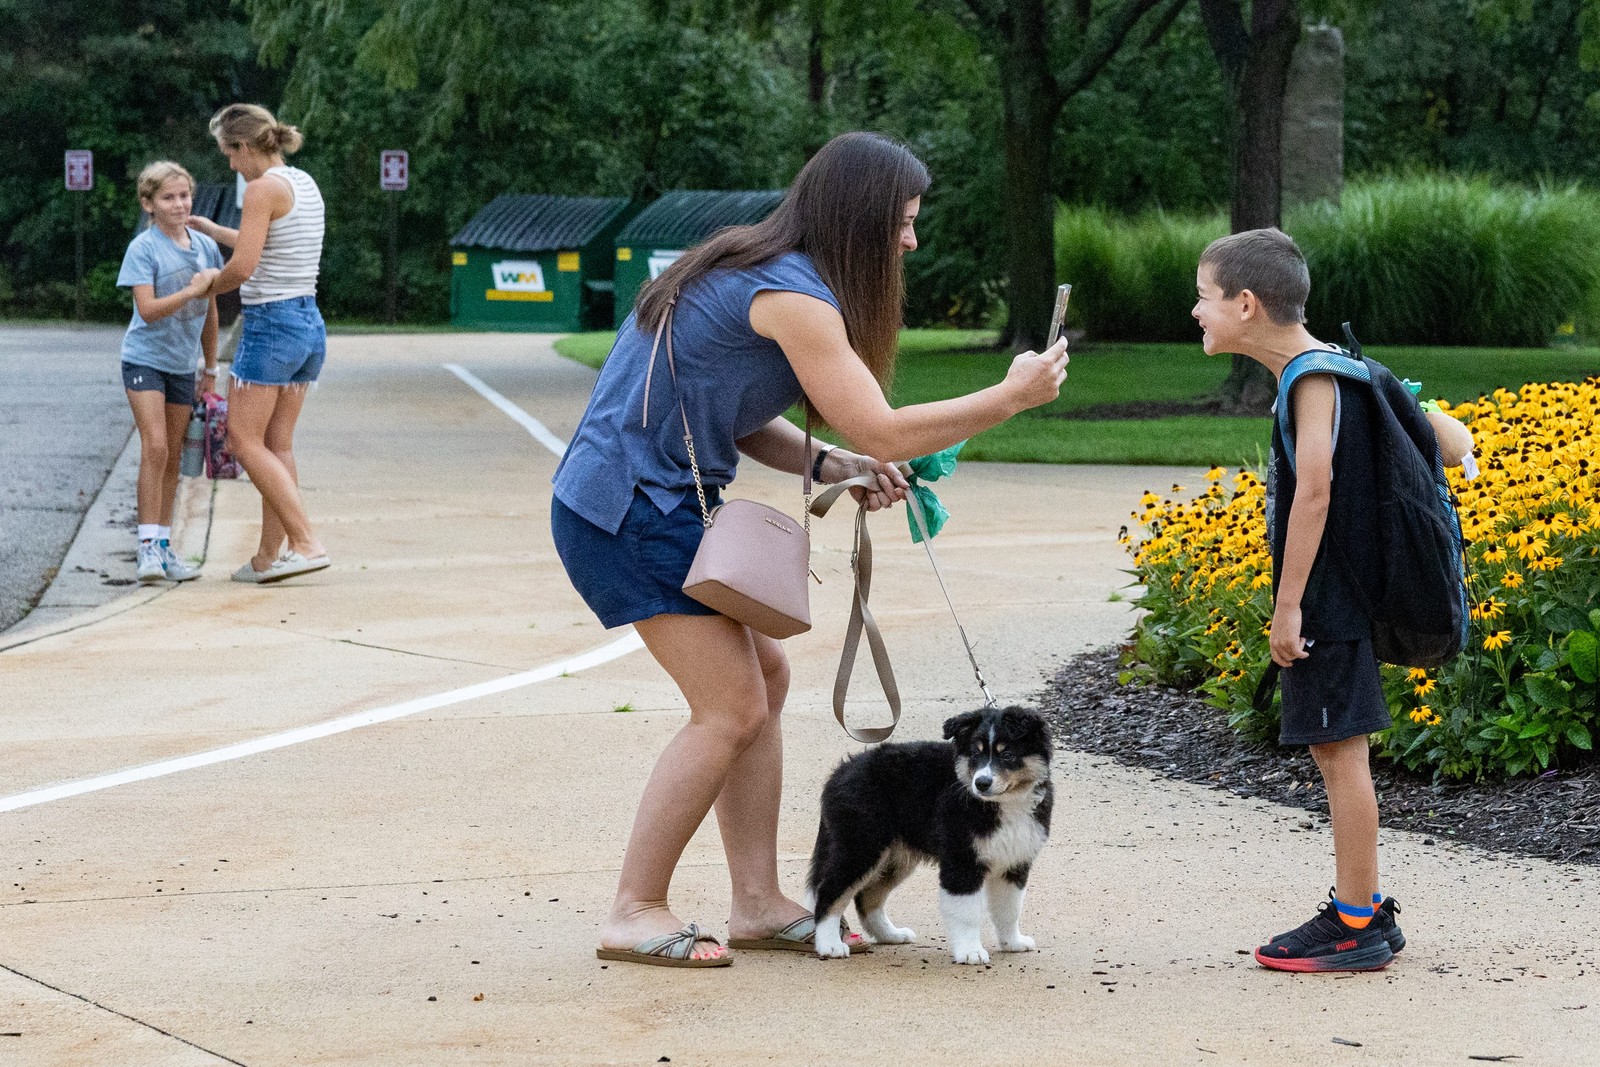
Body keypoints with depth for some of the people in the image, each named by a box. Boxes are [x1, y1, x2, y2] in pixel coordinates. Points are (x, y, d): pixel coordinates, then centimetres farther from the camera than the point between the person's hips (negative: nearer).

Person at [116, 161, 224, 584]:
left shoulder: (206, 247, 4)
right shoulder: (143, 248, -12)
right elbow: (148, 310, -21)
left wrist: (211, 367, 17)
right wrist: (191, 291, -32)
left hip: (182, 365, 5)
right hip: (144, 359, -5)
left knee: (172, 457, 9)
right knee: (155, 448, -17)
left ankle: (164, 548, 15)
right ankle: (148, 547, -17)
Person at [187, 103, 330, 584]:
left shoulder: (263, 188, -14)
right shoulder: (305, 184, 13)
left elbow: (243, 266, -20)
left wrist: (209, 286, 0)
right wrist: (213, 230, 38)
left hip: (270, 323, -9)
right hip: (310, 323, 9)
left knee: (246, 441, -3)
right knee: (278, 445, 11)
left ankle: (307, 543, -13)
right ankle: (268, 556, 13)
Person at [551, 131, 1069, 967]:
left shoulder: (760, 272, 14)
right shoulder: (790, 295, -18)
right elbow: (881, 432, -20)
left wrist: (829, 467, 2)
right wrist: (1012, 396, -11)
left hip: (657, 504, 10)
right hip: (630, 509, -10)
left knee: (763, 677, 12)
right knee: (731, 709, -9)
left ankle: (757, 904, 14)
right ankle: (634, 914, -2)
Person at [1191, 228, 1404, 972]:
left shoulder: (1314, 377, -16)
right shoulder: (1315, 371, 12)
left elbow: (1314, 490, -23)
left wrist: (1289, 604, -22)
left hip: (1326, 599, -10)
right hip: (1328, 599, 10)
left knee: (1339, 748, -5)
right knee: (1332, 748, 14)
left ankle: (1356, 929, 0)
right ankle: (1363, 910, 22)